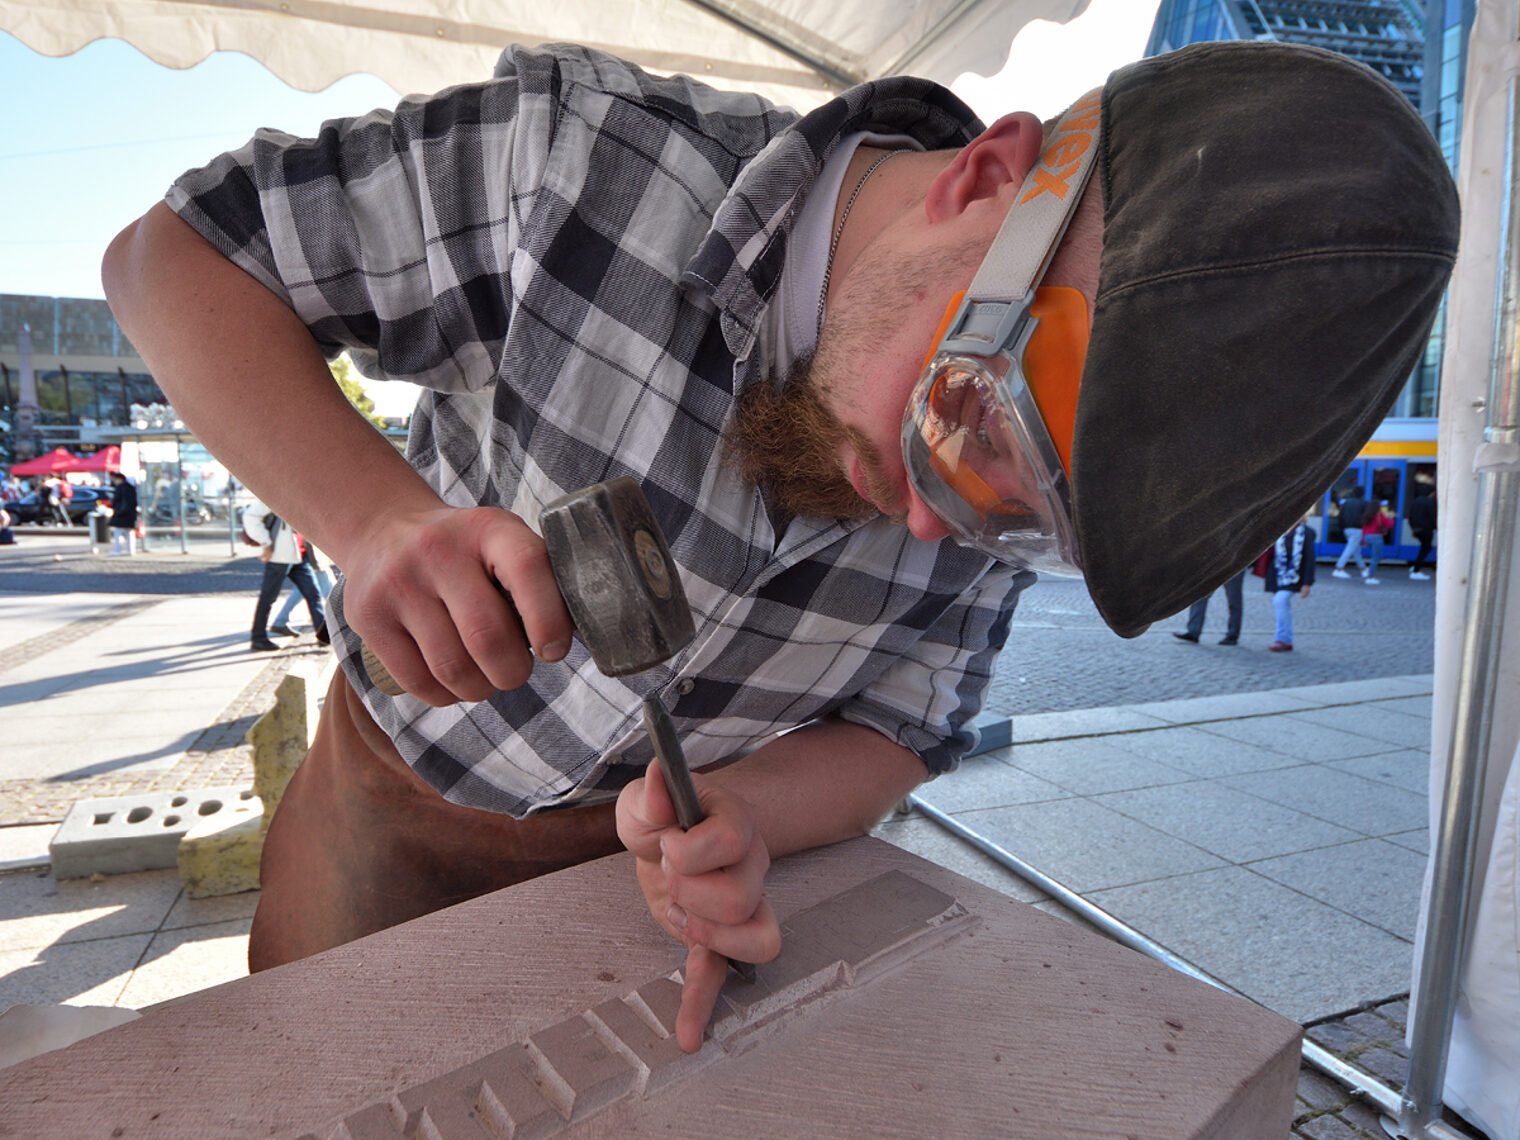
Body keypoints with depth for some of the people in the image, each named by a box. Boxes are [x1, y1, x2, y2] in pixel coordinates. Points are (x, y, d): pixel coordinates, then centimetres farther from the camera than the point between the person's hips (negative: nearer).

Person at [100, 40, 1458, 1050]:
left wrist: (725, 816, -32)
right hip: (398, 794, 1)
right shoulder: (583, 156, -31)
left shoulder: (1000, 504, -20)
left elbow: (895, 734, -10)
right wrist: (372, 513, -40)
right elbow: (170, 253, -20)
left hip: (653, 824, 1)